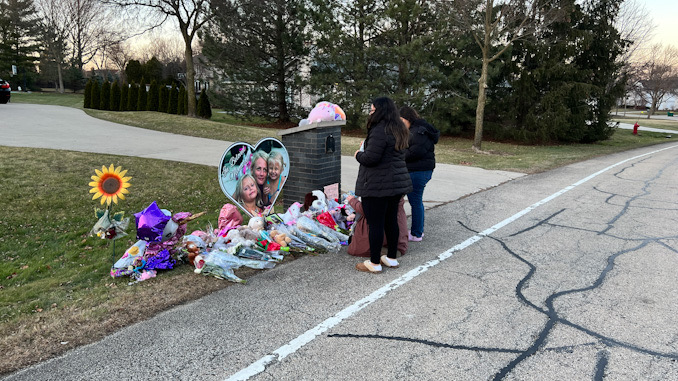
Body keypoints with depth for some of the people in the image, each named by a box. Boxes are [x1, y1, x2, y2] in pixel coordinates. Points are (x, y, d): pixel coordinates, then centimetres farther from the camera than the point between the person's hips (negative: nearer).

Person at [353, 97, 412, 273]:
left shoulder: (379, 131, -18)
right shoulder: (398, 130, 12)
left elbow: (370, 158, -22)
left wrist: (358, 154, -1)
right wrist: (364, 152, 19)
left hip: (377, 185, -9)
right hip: (397, 183, 9)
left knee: (375, 223, 0)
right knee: (391, 220, 17)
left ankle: (374, 263, 10)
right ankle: (392, 258, 28)